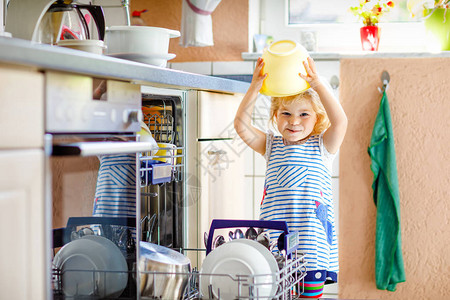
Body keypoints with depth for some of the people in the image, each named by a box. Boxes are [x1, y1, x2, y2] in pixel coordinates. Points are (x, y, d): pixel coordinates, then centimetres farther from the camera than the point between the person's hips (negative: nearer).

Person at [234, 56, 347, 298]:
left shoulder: (323, 146, 4)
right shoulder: (271, 146, 10)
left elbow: (340, 121, -14)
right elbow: (242, 125, -1)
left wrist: (317, 84, -22)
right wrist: (255, 87, -12)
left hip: (312, 242, -2)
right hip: (274, 242, 2)